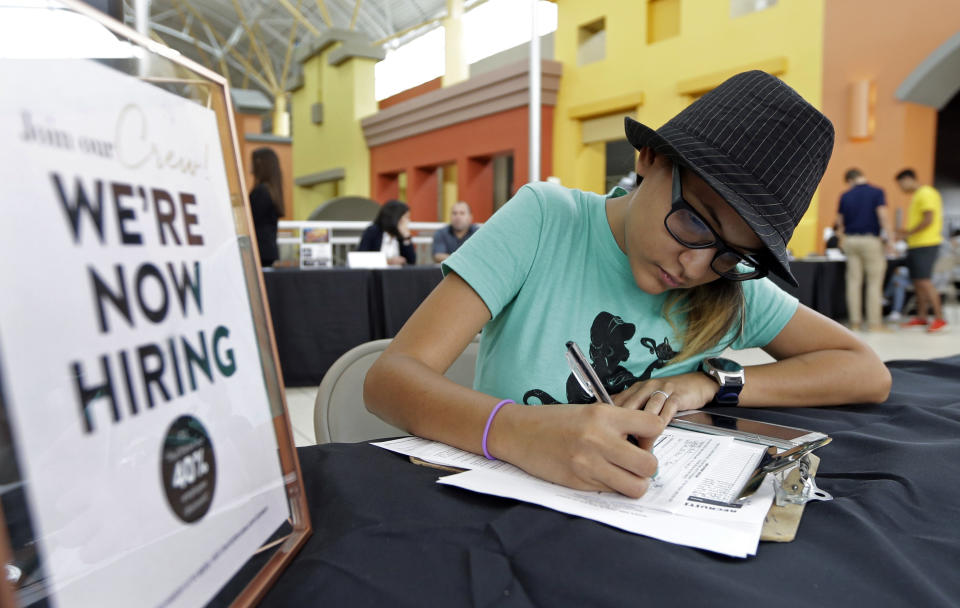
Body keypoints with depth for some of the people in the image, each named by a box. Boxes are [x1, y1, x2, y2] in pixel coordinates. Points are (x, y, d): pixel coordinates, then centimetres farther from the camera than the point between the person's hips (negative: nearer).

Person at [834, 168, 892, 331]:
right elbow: (882, 216, -13)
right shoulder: (876, 192, -4)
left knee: (854, 282, 6)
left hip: (850, 240, 3)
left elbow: (840, 221, 14)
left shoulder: (845, 196, 6)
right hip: (871, 240, -3)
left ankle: (855, 321, 7)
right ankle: (874, 322, 1)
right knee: (874, 283, 1)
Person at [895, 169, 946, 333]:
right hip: (915, 245, 10)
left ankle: (939, 318, -7)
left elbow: (928, 219, -19)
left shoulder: (926, 193, -10)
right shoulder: (916, 196, 19)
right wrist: (907, 233, 10)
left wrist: (910, 232, -12)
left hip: (926, 245, -10)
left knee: (924, 281, -12)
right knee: (917, 282, 10)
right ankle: (921, 317, 16)